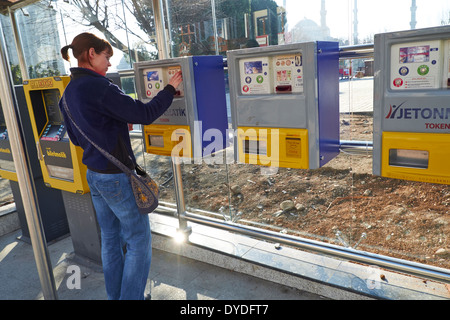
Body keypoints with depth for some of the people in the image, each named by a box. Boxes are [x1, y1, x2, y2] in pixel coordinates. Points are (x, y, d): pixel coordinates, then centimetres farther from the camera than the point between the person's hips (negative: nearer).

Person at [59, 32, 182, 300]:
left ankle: (115, 295, 34)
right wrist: (171, 88, -6)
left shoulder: (69, 91, 8)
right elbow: (145, 114, -19)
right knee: (139, 239, 7)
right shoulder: (99, 87, -20)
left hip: (94, 175, 9)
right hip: (117, 178, -9)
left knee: (110, 238, 20)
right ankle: (131, 297, 18)